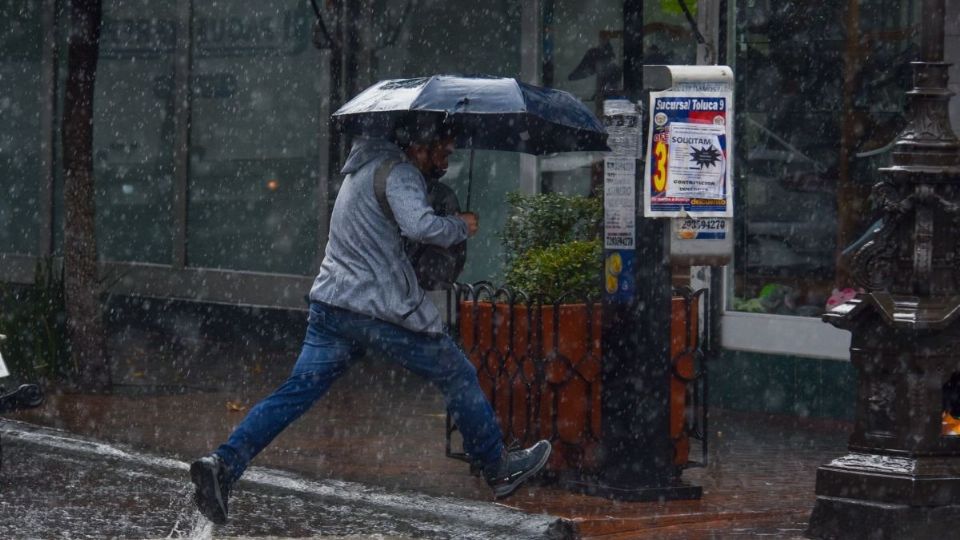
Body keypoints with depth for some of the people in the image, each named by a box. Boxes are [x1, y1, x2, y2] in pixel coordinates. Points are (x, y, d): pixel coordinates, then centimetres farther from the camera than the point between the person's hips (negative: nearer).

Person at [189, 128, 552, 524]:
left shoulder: (363, 168, 21)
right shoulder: (399, 172, -11)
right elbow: (418, 225, -28)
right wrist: (461, 226, -10)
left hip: (329, 303, 8)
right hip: (383, 310, -8)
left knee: (296, 392, 0)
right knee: (459, 378, 10)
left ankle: (224, 463, -17)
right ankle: (499, 469, 21)